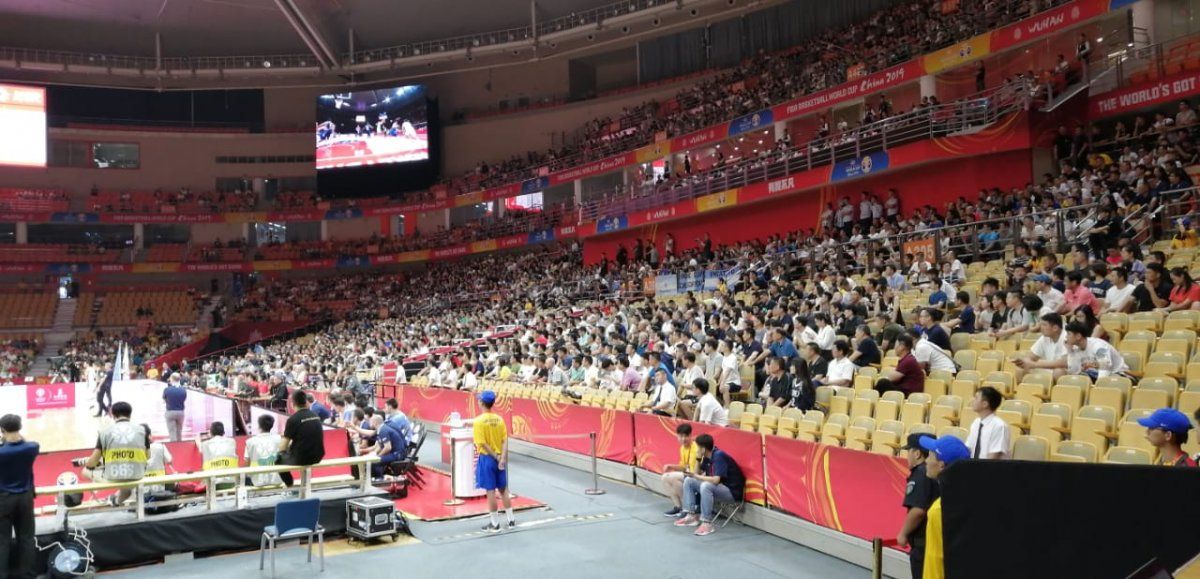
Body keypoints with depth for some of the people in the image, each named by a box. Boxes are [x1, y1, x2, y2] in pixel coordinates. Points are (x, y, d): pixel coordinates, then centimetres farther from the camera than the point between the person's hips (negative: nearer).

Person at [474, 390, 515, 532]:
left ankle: (494, 524, 7)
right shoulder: (499, 419, 2)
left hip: (487, 458, -5)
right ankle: (511, 520, 18)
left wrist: (496, 457, -12)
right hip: (500, 459, 5)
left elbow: (483, 443, -17)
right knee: (503, 490, 14)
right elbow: (505, 441, -4)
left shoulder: (478, 421, -13)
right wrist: (502, 458, -9)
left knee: (490, 491, 1)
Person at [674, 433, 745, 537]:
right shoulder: (707, 456, 2)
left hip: (732, 491, -10)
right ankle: (691, 516, 2)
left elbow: (715, 480, -31)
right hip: (718, 486, 10)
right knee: (688, 481, 6)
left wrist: (696, 476, -21)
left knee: (706, 486, -36)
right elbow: (700, 472, 8)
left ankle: (707, 523, -29)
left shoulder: (719, 456, -24)